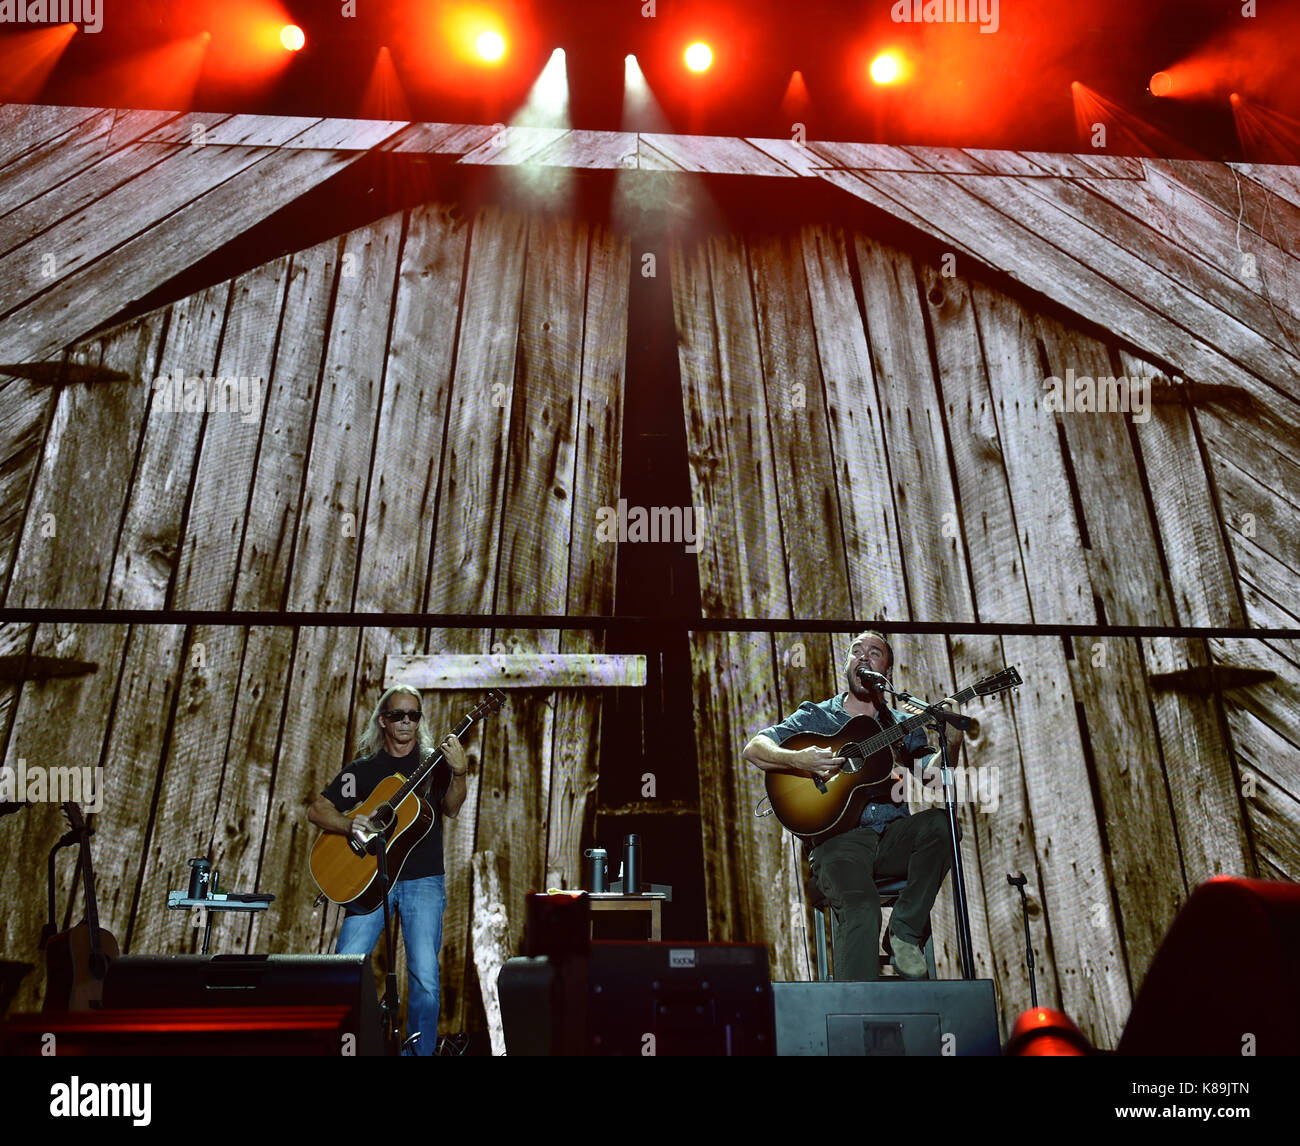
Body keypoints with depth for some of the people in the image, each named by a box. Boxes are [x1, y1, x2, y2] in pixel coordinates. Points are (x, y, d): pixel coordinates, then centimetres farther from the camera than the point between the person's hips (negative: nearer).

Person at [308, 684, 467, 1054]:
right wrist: (348, 824, -15)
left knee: (425, 977, -9)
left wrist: (458, 773, -32)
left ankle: (420, 1050, 12)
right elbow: (316, 810, 6)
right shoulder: (363, 769, 10)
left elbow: (451, 808, -12)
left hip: (424, 881, -1)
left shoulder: (433, 763, 6)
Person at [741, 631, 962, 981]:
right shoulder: (816, 716, 11)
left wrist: (951, 742, -15)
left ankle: (905, 933, -12)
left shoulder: (902, 725, 19)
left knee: (940, 822, -26)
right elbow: (753, 749, 2)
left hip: (893, 838, 3)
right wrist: (798, 760, -16)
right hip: (839, 838, -3)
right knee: (862, 911, -30)